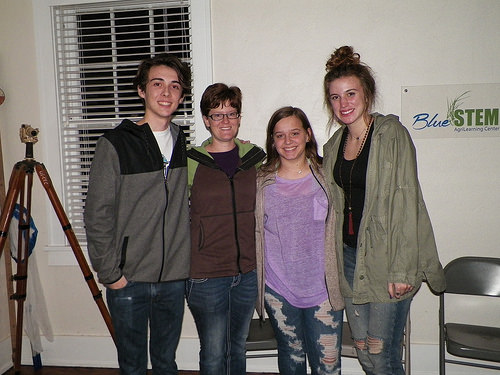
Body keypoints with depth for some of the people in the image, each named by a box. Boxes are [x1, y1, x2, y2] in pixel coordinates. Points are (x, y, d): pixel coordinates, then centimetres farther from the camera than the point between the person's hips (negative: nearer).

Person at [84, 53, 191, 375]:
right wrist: (109, 272, -10)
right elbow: (98, 214, -9)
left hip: (175, 277, 4)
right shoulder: (115, 144, -8)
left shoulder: (183, 144, 6)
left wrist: (187, 261, 6)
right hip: (128, 279, -3)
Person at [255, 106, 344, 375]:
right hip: (278, 288, 1)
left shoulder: (326, 176, 0)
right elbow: (253, 231, 8)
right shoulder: (261, 181, 1)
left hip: (322, 286, 0)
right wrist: (256, 279, 3)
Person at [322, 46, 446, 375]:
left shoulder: (392, 134, -10)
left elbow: (406, 202, -14)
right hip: (350, 255, 6)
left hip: (386, 259, -6)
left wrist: (402, 269, -17)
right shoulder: (334, 145, 10)